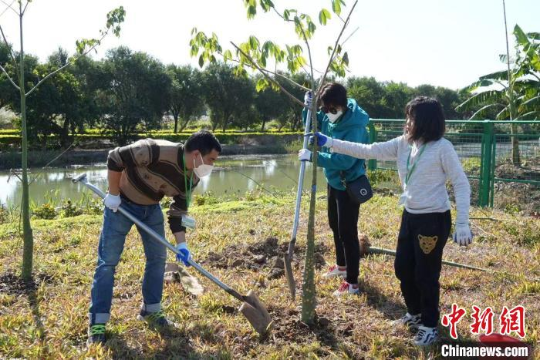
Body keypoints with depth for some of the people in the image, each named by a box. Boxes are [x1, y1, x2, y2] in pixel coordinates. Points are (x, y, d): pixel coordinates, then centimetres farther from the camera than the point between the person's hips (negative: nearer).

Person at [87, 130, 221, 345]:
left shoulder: (191, 178, -12)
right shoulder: (157, 151, -36)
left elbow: (179, 211, -4)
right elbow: (115, 158, -27)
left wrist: (181, 244, -12)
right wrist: (113, 194, -19)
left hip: (151, 207, 7)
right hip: (121, 203, -6)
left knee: (158, 257, 7)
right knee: (108, 261, -4)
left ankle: (151, 311, 24)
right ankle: (97, 323, 4)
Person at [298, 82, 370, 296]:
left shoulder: (354, 127, -29)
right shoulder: (328, 117, -6)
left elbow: (344, 160, -34)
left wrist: (313, 156, -33)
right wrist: (308, 109, -8)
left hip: (350, 184, -9)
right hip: (334, 180, 9)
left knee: (347, 232, -5)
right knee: (335, 225, 23)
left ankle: (352, 283, 6)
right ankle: (341, 265, 43)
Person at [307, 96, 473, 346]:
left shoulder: (442, 148, -16)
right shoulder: (403, 143, 3)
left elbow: (461, 184, -13)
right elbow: (368, 151, 1)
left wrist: (462, 224, -17)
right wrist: (329, 143, -4)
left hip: (433, 220, -7)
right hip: (410, 216, 7)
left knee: (426, 274, 3)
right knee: (402, 268, 17)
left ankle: (430, 326, 24)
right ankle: (415, 313, 41)